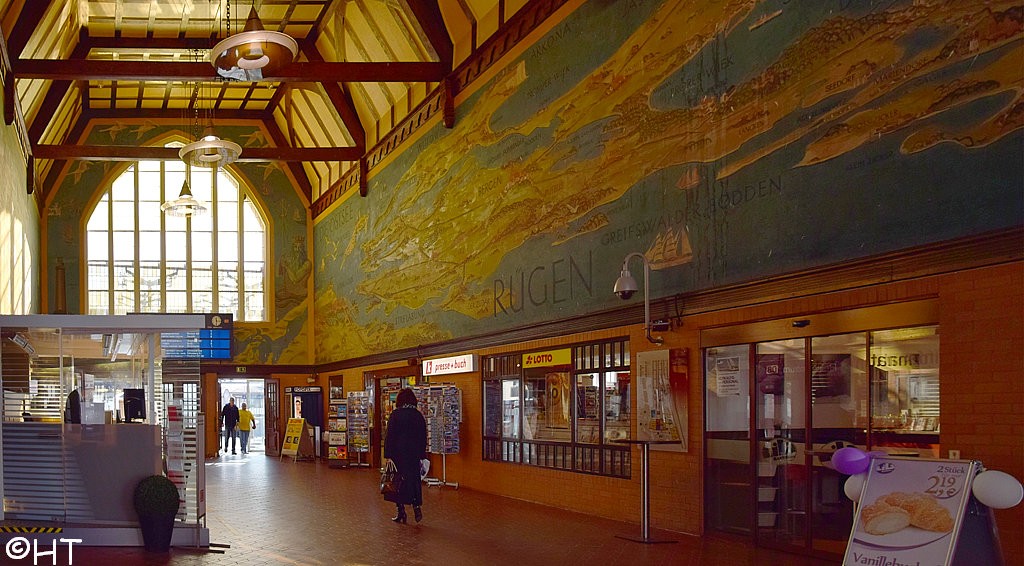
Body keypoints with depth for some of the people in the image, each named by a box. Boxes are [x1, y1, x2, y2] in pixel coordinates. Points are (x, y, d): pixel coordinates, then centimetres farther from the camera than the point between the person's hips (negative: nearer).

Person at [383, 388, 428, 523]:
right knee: (414, 480, 12)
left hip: (398, 453, -3)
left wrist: (388, 455, -7)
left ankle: (401, 512, 5)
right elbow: (423, 437, 8)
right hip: (414, 454, 3)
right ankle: (416, 506, -1)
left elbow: (389, 436, -10)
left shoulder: (395, 415, -8)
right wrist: (422, 455, 15)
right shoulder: (418, 415, 3)